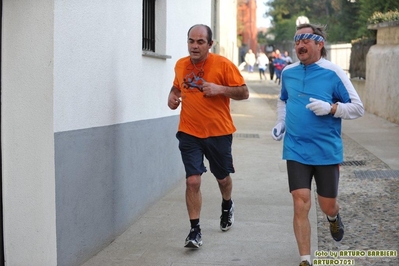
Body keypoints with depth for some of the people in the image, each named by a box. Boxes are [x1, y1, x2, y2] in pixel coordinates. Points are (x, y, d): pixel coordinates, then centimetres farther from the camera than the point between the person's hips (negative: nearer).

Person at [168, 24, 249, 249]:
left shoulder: (223, 64, -10)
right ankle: (195, 230, 0)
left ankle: (227, 206, 50)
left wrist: (220, 89, -23)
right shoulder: (181, 65, 3)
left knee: (223, 177, 18)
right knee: (193, 181, -10)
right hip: (189, 133, 2)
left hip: (219, 132, -1)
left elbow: (244, 93, -8)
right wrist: (172, 95, 0)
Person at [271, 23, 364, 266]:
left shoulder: (333, 73, -9)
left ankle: (334, 217, 50)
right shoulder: (288, 72, 4)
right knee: (301, 204, -7)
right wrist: (281, 122, 7)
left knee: (327, 205, 11)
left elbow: (358, 108, -6)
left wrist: (331, 108, -22)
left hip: (327, 151, -2)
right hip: (296, 150, 2)